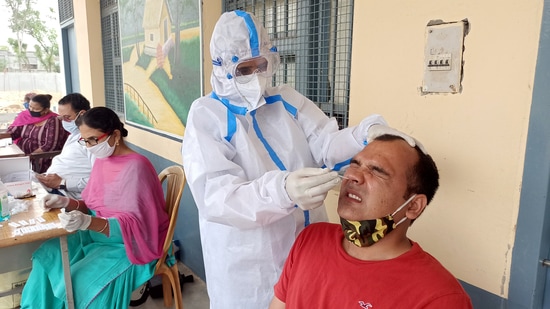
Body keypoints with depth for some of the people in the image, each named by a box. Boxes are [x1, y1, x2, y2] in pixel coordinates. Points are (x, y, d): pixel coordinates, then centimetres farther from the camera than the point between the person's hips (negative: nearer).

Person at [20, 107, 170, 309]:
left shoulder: (136, 167, -22)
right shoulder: (102, 159, 4)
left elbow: (135, 224, -25)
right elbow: (94, 205, 11)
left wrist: (88, 222, -37)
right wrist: (67, 202, -8)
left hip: (129, 242, -8)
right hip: (97, 230, 8)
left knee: (81, 278, -21)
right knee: (48, 255, -3)